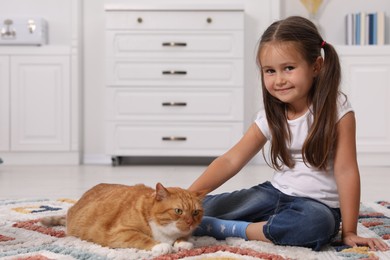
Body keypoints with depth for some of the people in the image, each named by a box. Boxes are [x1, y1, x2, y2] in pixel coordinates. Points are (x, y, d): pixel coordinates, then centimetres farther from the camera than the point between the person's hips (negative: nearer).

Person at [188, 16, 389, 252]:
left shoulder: (337, 109, -13)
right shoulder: (270, 116, -1)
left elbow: (346, 170, -14)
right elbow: (231, 161, -4)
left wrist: (349, 232, -14)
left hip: (319, 205, -3)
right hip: (275, 194, 3)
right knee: (202, 208, -17)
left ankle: (228, 229, -27)